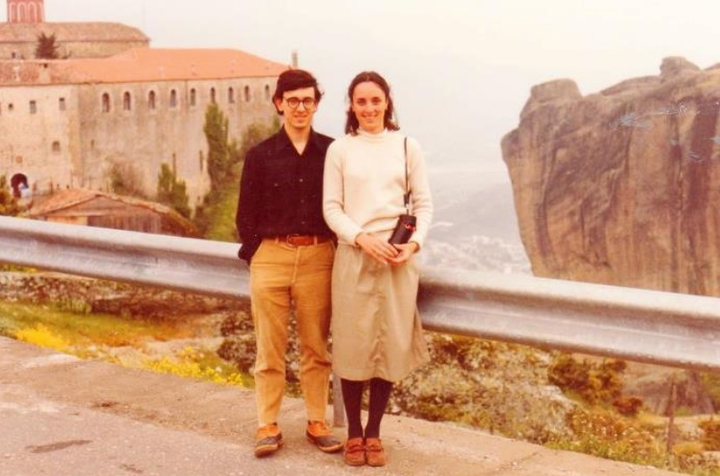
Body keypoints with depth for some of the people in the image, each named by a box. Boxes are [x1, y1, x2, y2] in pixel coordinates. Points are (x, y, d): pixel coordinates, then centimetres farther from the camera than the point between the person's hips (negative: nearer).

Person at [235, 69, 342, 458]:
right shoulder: (260, 156, 5)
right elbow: (246, 214, 8)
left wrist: (339, 251, 3)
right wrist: (254, 254, 1)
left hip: (319, 257, 1)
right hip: (271, 256, 0)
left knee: (317, 348, 7)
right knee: (269, 349, 4)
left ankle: (317, 423, 18)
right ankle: (268, 426, 12)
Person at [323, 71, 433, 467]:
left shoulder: (406, 147, 6)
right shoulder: (340, 149, 3)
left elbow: (424, 203, 7)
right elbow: (331, 208, 1)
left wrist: (414, 242, -9)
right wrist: (362, 239, -14)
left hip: (397, 257, 1)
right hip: (353, 256, -1)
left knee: (391, 345, 4)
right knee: (353, 345, 1)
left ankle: (373, 432, 17)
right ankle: (353, 432, 15)